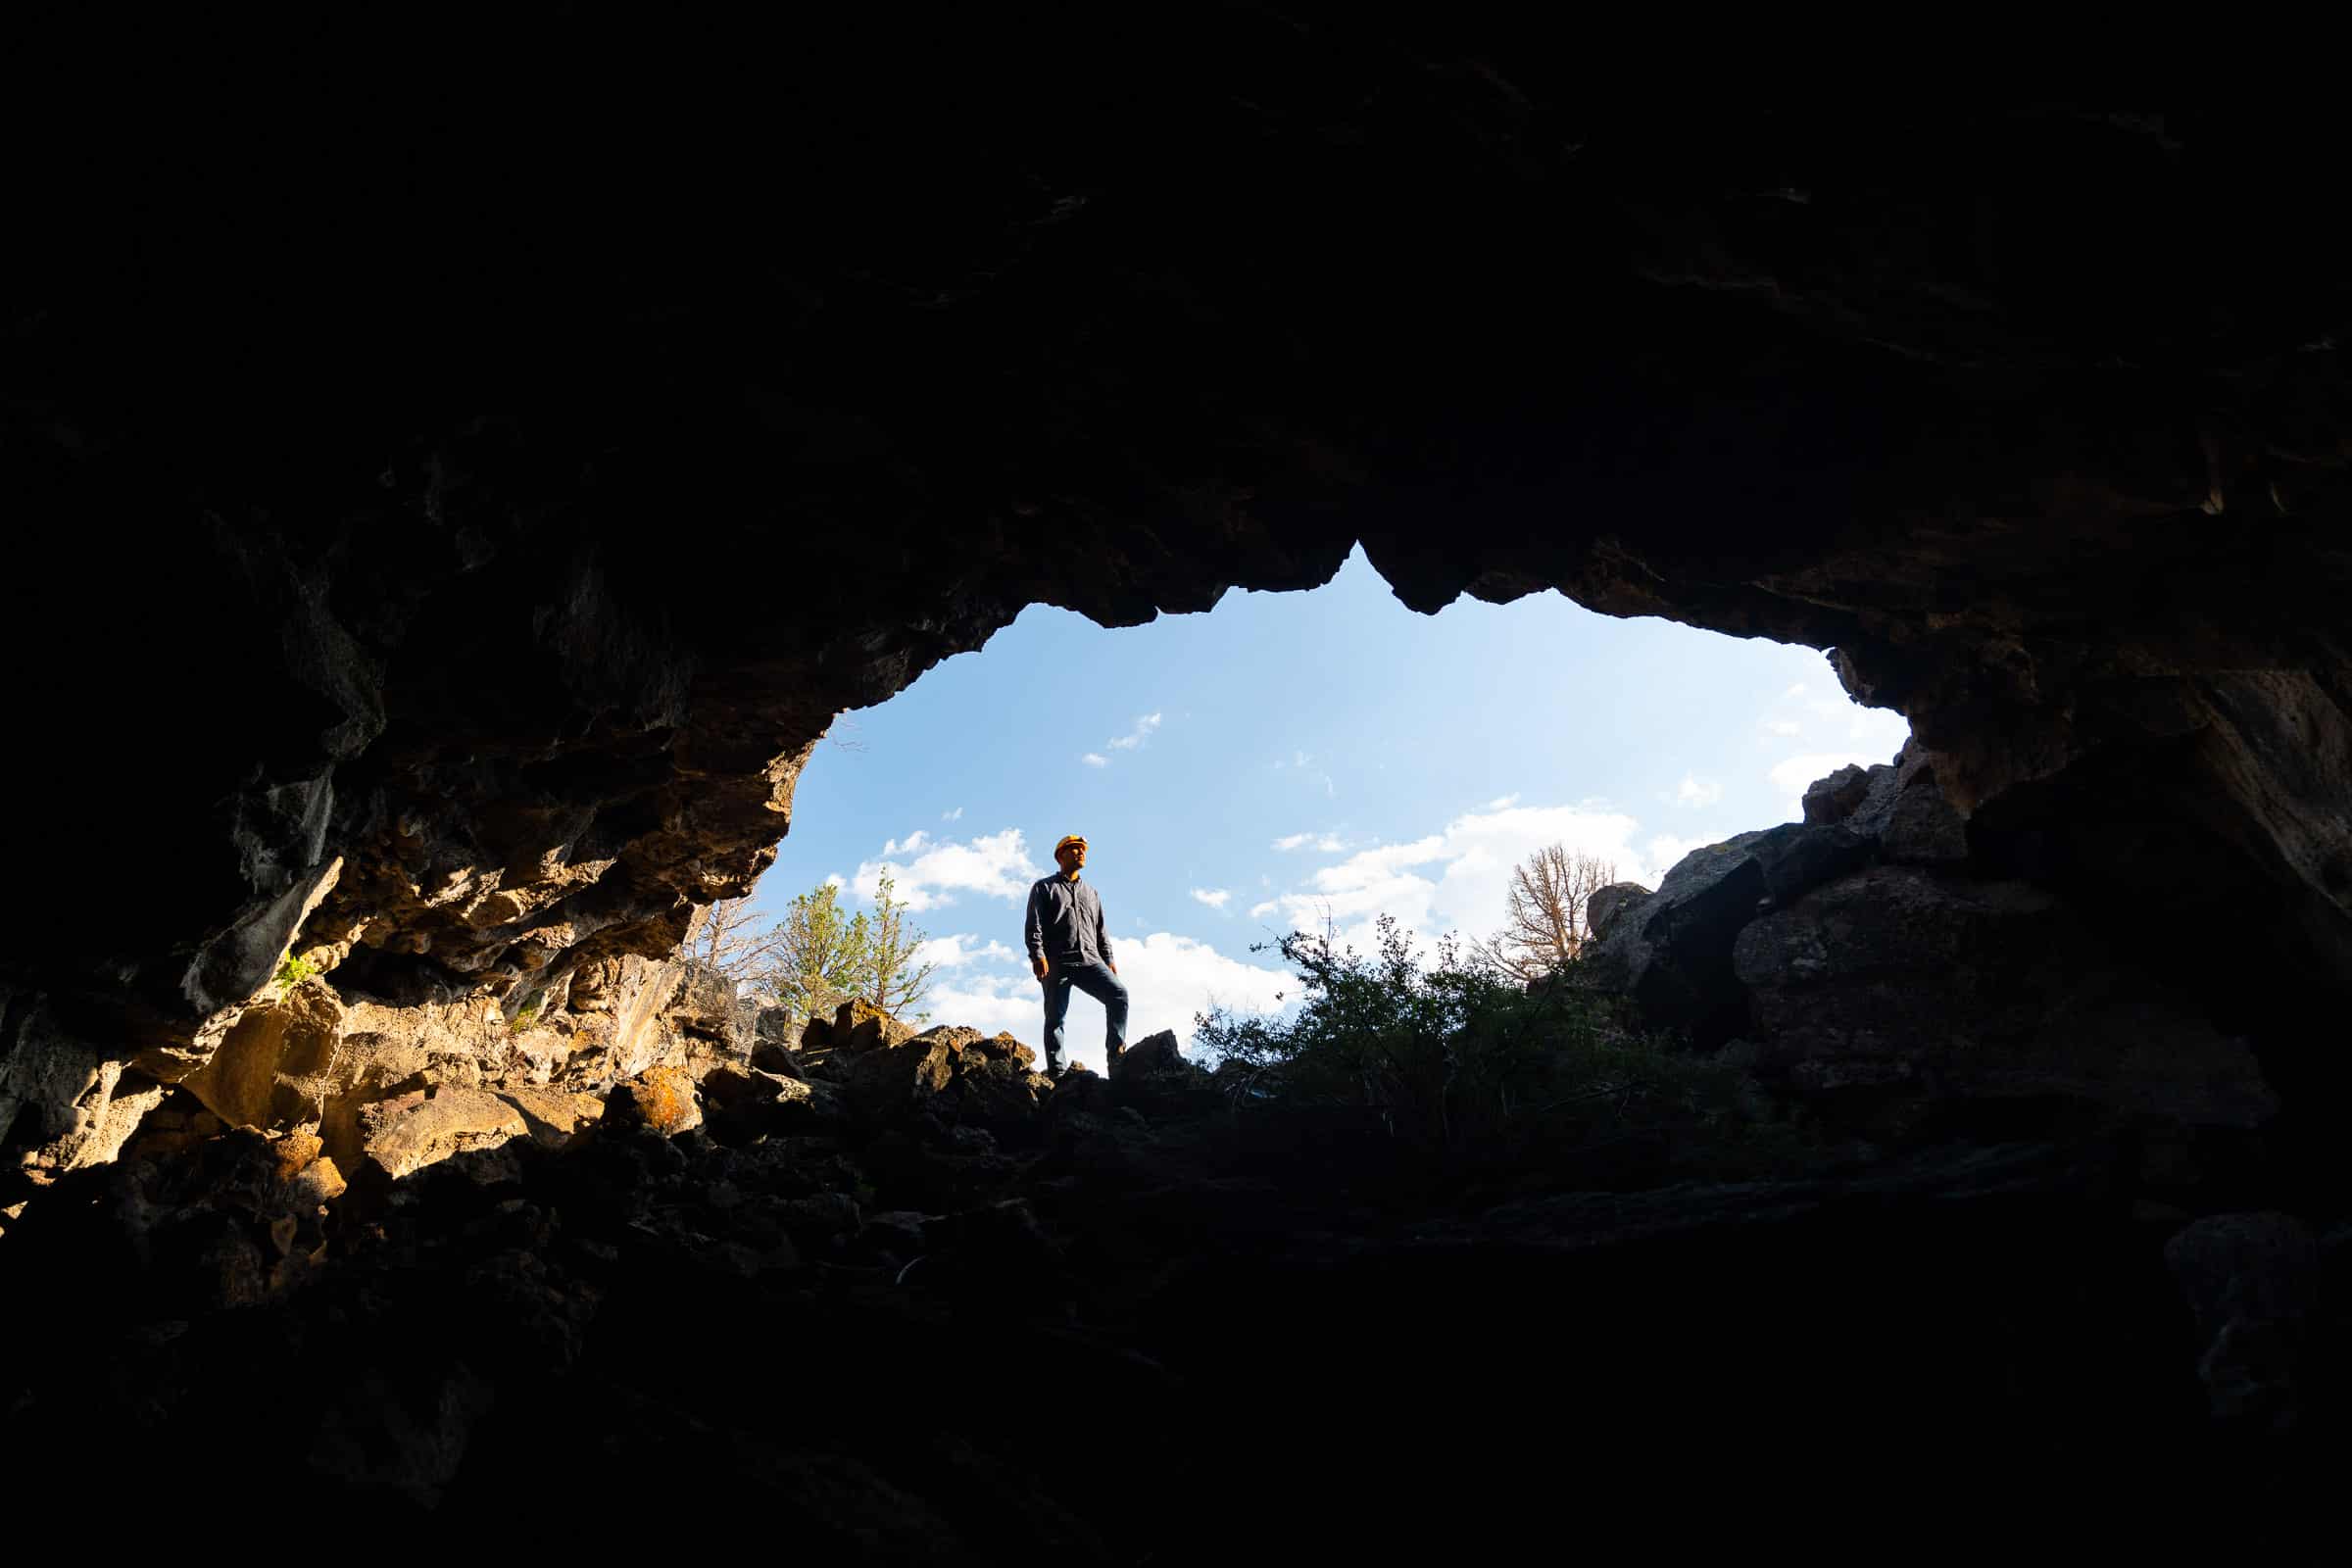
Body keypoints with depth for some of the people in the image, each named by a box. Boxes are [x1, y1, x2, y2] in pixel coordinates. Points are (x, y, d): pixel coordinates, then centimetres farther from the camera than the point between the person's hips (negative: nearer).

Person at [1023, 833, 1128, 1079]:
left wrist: (1109, 959, 12)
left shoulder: (1091, 893, 28)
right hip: (1057, 963, -3)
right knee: (1055, 1016, -7)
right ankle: (1056, 1070, -8)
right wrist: (1037, 955, -13)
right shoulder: (1044, 888, 13)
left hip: (1089, 960, 3)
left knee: (1119, 994, -20)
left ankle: (1116, 1053, -21)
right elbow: (1033, 925, 1)